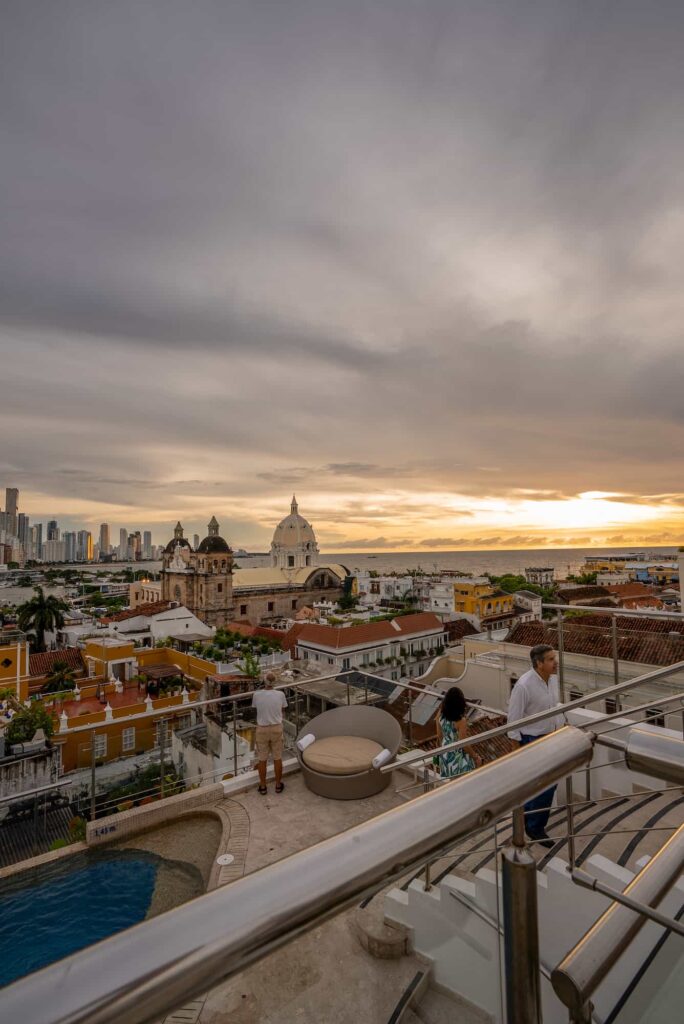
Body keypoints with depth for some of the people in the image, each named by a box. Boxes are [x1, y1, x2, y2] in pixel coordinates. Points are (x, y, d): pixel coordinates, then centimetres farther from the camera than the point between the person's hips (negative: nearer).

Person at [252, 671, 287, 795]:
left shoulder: (256, 695, -16)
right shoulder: (280, 694, -15)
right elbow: (282, 709, 2)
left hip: (262, 729, 0)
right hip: (276, 728, 0)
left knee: (262, 759, 15)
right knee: (277, 758, 15)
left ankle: (262, 786, 27)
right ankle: (278, 785, 28)